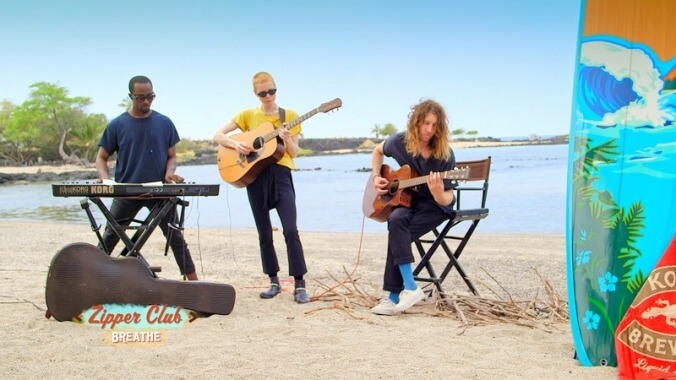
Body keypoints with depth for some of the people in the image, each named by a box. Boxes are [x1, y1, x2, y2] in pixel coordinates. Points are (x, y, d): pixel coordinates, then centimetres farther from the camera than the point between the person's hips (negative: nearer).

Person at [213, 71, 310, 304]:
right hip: (255, 176, 2)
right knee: (264, 234, 7)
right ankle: (274, 281, 19)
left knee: (291, 230, -14)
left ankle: (299, 285, -9)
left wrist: (287, 139, -17)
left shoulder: (290, 116, 5)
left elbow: (294, 153, 3)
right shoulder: (248, 115, 8)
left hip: (281, 175, -2)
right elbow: (218, 135, 6)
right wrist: (236, 145, -11)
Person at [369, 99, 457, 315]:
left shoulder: (445, 154, -18)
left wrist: (438, 193, -40)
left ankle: (394, 296, -25)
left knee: (398, 233, -30)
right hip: (407, 199, 4)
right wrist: (376, 177, 2)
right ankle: (410, 288, -30)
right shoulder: (400, 141, -9)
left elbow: (447, 199, -17)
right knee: (396, 220, -32)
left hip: (435, 205, -4)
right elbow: (378, 151, 15)